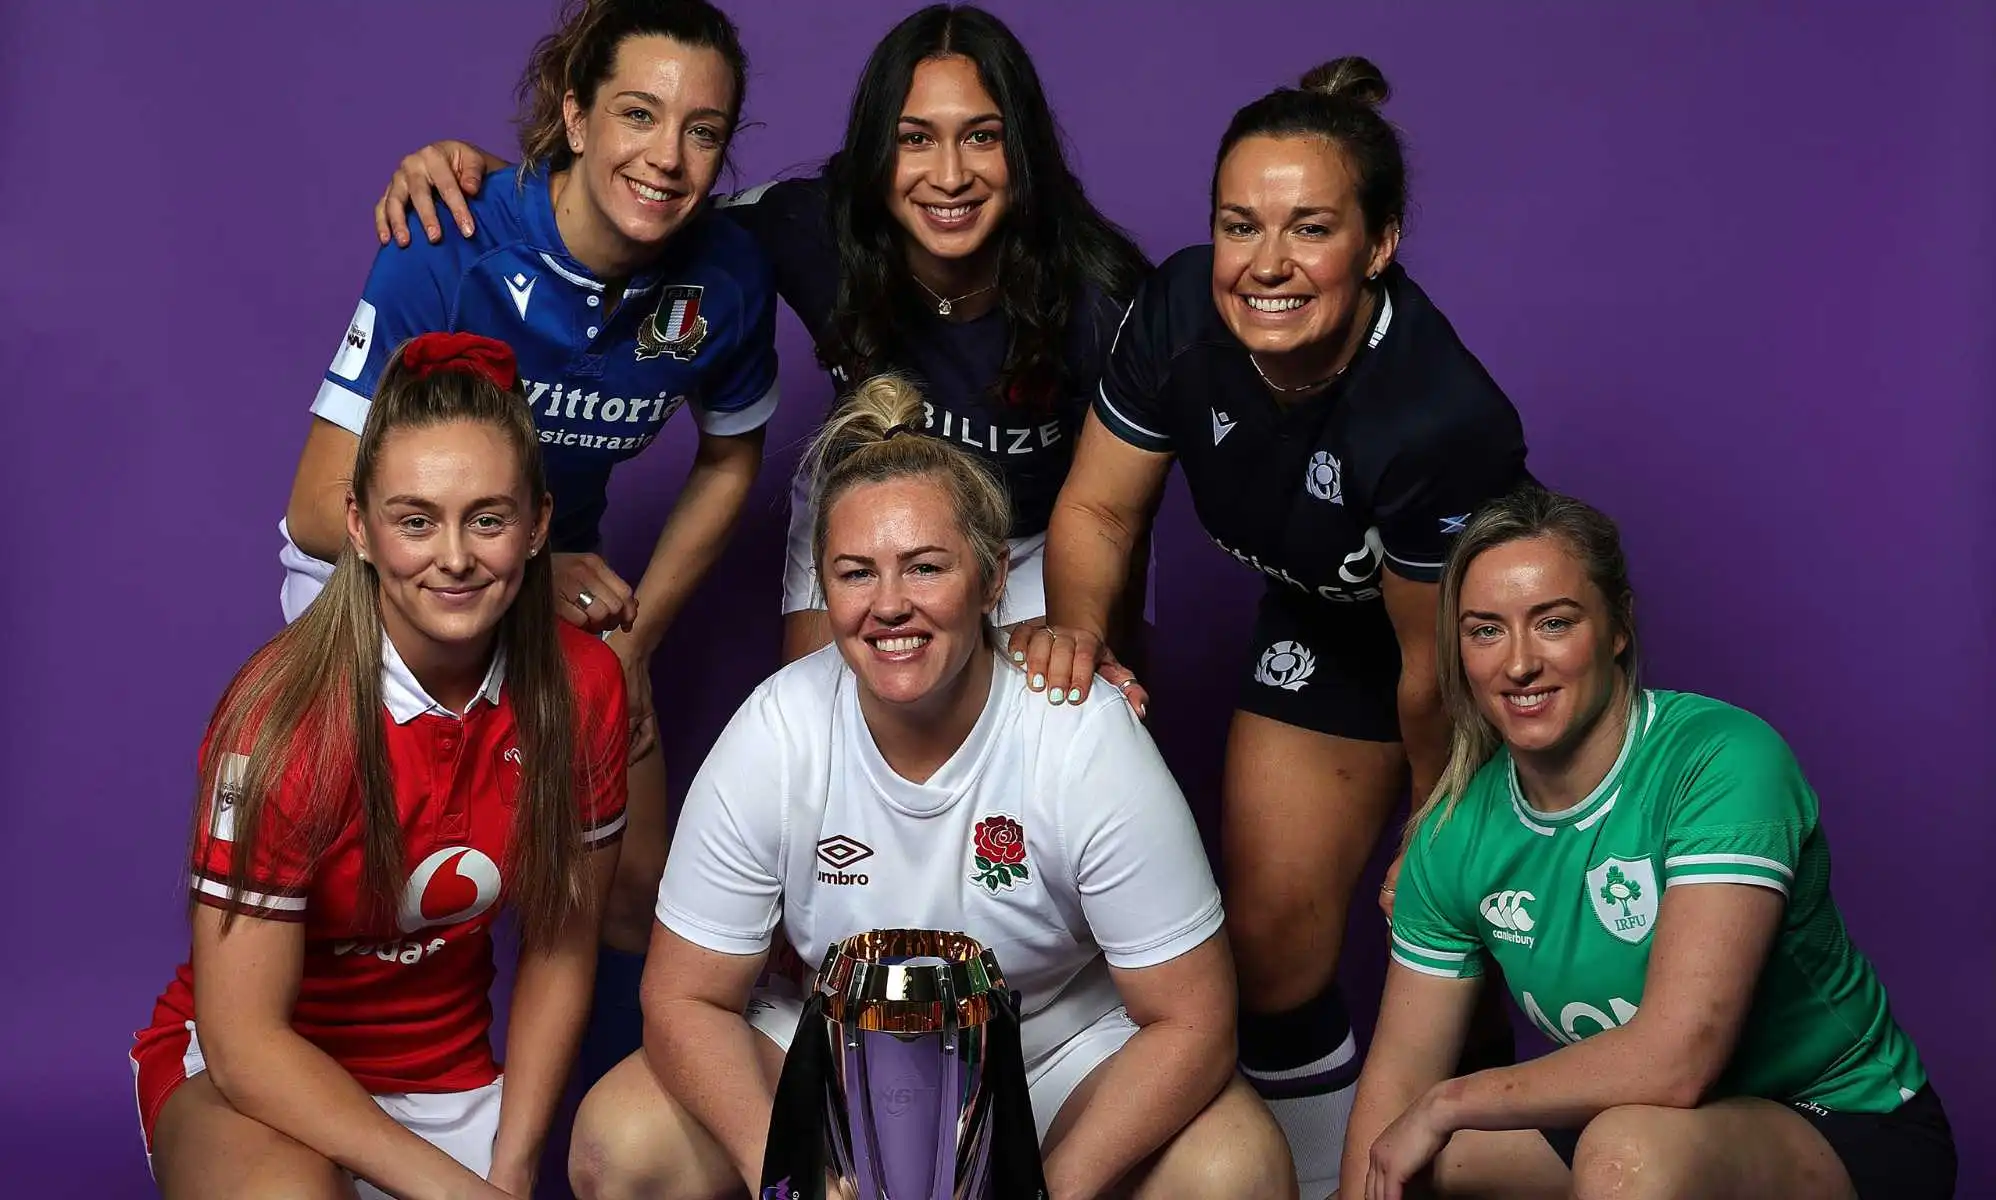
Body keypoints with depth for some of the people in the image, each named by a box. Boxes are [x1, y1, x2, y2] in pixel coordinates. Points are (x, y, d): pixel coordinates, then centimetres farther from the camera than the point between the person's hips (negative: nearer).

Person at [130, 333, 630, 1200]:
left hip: (450, 1074, 5)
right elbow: (243, 1037, -22)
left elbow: (560, 947, -1)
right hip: (252, 1076, -4)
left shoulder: (582, 687, -11)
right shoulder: (283, 717, -23)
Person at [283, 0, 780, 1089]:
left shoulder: (722, 279, -17)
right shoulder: (449, 254, -29)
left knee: (634, 894, 5)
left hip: (562, 581, 4)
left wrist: (635, 636, -2)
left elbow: (728, 462, 4)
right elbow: (325, 509, -26)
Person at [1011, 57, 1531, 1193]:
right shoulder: (1181, 311, -25)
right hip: (1316, 622, 4)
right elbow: (1100, 508, -11)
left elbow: (1436, 667, -24)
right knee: (1273, 928, 1)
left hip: (1472, 646, -4)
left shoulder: (1444, 418, -39)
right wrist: (1075, 627, -32)